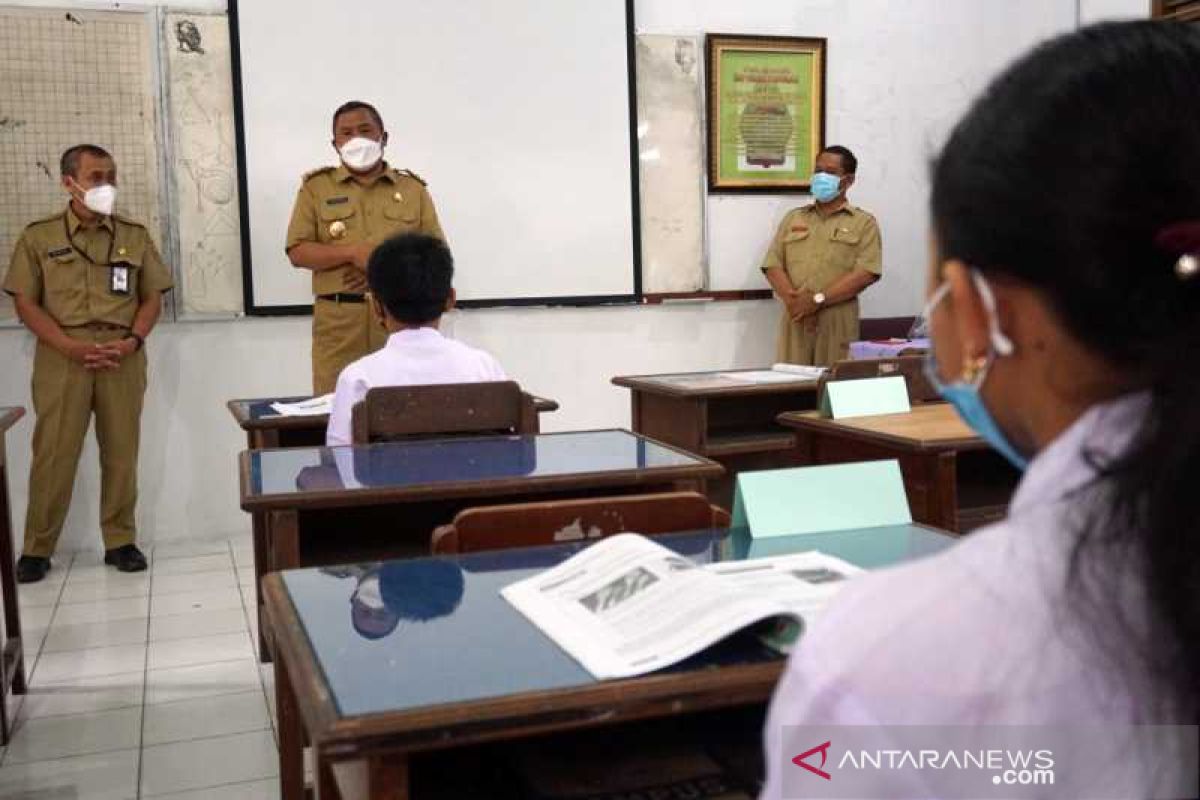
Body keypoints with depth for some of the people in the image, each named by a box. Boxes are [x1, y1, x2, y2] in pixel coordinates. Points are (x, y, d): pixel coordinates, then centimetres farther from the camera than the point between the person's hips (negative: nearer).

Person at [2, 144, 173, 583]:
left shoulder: (135, 235, 9)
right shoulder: (38, 236, 4)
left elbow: (152, 297, 10)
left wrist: (131, 341, -8)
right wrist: (70, 346, -12)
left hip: (122, 356, 2)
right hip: (62, 356, -1)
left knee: (121, 451, 5)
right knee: (53, 452, 0)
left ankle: (121, 541, 15)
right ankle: (37, 548, 12)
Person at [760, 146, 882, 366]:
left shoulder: (864, 223, 7)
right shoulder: (793, 218, 18)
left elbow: (866, 272, -7)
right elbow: (772, 265, 8)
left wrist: (818, 300, -14)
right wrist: (794, 301, -11)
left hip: (838, 323, -2)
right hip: (795, 321, 3)